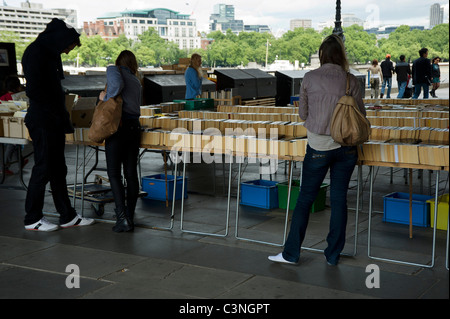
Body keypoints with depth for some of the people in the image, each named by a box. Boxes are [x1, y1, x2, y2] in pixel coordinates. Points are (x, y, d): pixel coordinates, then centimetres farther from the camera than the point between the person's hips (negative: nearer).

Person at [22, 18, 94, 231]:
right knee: (43, 168, -4)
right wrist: (53, 112, -15)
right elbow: (33, 90, -20)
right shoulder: (35, 52, -12)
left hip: (55, 121, 10)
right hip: (42, 121, -10)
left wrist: (62, 115, 11)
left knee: (58, 169, 12)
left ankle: (67, 216, 18)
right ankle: (32, 219, 7)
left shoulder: (51, 54, 18)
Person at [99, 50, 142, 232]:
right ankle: (130, 218, 12)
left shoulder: (113, 70, 3)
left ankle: (122, 218, -11)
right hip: (134, 127, 6)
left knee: (114, 174, -3)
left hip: (118, 126, -6)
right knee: (131, 174, 9)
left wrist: (105, 97, -4)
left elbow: (117, 84, -19)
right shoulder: (136, 82, 22)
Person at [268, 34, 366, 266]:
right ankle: (333, 254, 18)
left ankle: (291, 253, 15)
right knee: (339, 199, 10)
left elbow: (302, 113, 5)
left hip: (319, 147, -1)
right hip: (346, 147, 1)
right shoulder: (350, 80, -3)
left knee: (305, 198, 8)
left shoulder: (310, 78, -4)